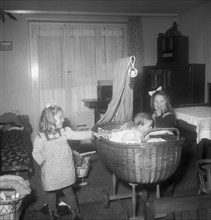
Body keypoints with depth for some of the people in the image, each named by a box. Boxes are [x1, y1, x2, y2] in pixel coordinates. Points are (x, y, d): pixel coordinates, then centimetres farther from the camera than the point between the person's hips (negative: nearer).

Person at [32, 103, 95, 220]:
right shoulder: (41, 137, -11)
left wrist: (92, 133, -13)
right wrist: (42, 161, -14)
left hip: (65, 171, 1)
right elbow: (36, 152, -3)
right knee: (51, 193, 16)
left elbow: (77, 135, -5)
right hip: (50, 172, -1)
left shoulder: (64, 131, -4)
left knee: (69, 191, 14)